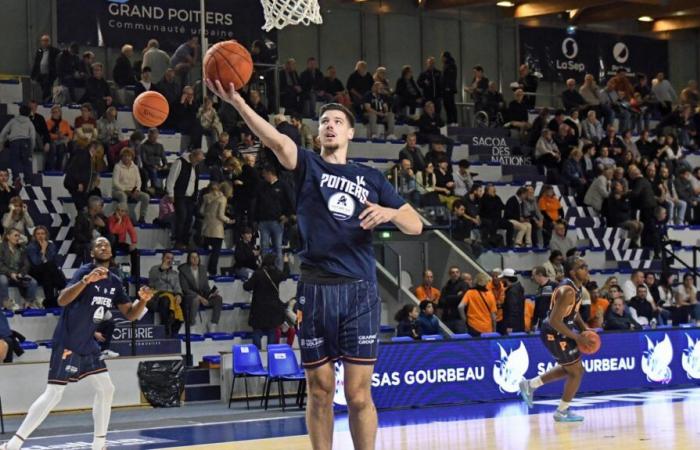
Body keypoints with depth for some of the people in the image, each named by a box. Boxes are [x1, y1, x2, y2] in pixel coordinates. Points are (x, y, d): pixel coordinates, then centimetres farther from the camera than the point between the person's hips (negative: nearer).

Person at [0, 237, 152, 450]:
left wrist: (143, 300, -12)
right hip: (67, 343, -8)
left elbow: (130, 314, 9)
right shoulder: (84, 272, -15)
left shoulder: (114, 282, 7)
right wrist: (86, 281, -44)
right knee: (53, 394, -12)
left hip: (88, 345, 8)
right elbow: (62, 300, -30)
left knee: (106, 388, 8)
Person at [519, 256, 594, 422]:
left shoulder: (576, 287, 3)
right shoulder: (568, 291, -28)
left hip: (558, 331, 10)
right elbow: (555, 321, -30)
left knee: (569, 368, 25)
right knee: (576, 371, 2)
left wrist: (584, 327, 5)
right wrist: (577, 337, -24)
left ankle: (530, 385, 30)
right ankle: (562, 412, 16)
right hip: (555, 334, -10)